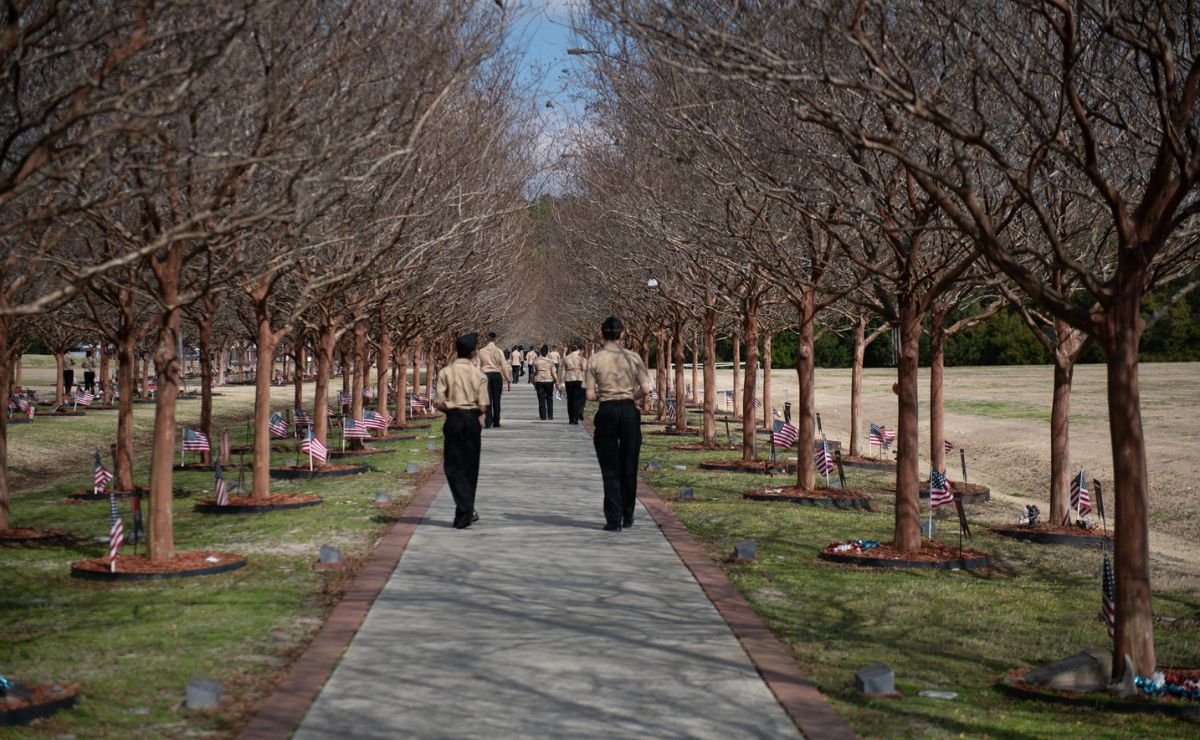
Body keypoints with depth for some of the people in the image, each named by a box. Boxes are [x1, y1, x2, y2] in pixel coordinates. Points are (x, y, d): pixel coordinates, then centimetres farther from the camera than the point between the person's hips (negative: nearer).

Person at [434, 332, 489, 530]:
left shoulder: (445, 372, -3)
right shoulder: (479, 375, -1)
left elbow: (439, 403, -9)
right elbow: (483, 408, -4)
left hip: (453, 419, -1)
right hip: (472, 420, 2)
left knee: (453, 467, 2)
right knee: (470, 467, 13)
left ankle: (466, 509, -15)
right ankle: (466, 512, 19)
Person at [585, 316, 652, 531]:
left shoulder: (595, 360, -4)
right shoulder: (633, 357, -1)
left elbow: (590, 395, -7)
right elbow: (646, 390, -4)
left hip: (607, 411, -1)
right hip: (629, 411, 1)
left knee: (610, 469, 5)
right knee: (629, 466, 13)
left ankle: (614, 520, 3)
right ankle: (627, 516, 20)